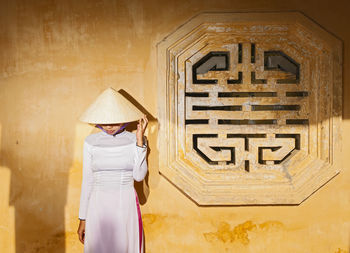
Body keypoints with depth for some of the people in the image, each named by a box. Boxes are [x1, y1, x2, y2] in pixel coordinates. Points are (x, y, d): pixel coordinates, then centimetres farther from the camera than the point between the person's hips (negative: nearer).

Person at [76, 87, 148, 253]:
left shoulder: (134, 140, -1)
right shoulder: (91, 142, 0)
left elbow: (139, 175, -11)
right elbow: (87, 181, 4)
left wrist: (140, 140, -15)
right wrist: (82, 219, 5)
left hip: (126, 207, 0)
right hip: (99, 207, 0)